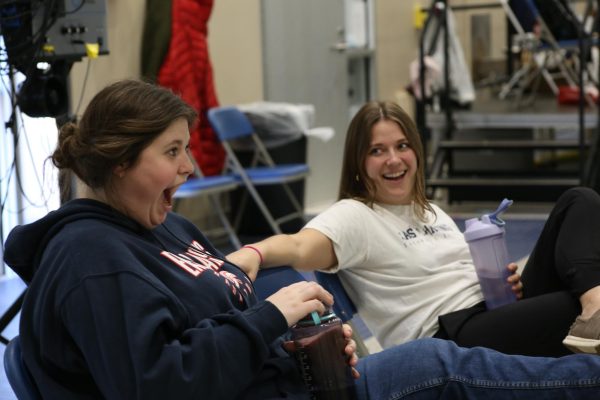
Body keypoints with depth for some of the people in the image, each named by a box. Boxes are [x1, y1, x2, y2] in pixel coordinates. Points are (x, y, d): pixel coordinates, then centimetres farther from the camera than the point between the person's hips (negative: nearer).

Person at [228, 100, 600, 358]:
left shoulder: (434, 213, 21)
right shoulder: (354, 216, -6)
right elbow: (300, 248, -27)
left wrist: (505, 282, 6)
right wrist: (255, 253, -51)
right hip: (455, 340, -9)